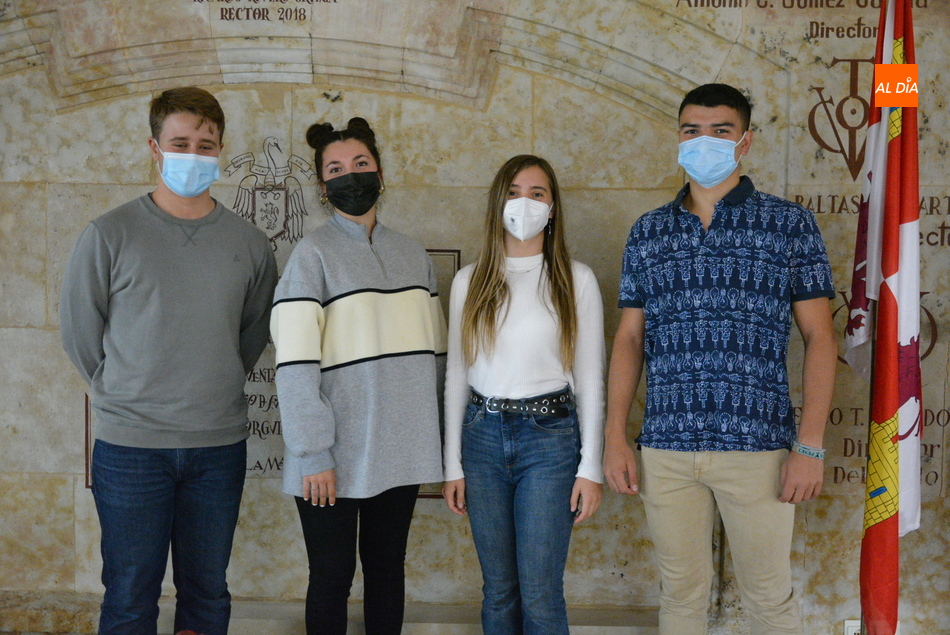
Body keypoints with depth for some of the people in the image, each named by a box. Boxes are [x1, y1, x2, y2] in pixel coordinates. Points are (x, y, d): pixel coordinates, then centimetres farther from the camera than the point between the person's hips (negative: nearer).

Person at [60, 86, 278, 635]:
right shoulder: (110, 234, -5)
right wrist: (121, 395, 4)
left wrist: (220, 385, 9)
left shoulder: (249, 243, 3)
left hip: (219, 445, 3)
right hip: (131, 445, -2)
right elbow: (79, 329, 3)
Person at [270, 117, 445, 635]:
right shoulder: (313, 254, -6)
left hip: (400, 451, 5)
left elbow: (433, 352, 14)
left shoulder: (413, 255, 11)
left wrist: (423, 428, 8)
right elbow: (294, 364, -12)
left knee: (387, 569, 14)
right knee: (333, 576, 4)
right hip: (337, 456, -5)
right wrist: (313, 455, -15)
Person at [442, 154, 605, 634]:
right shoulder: (470, 281, 7)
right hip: (484, 435, 3)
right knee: (498, 589, 10)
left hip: (550, 436, -2)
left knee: (540, 593, -4)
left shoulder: (576, 280, 1)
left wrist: (591, 467, -4)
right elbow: (457, 374, 8)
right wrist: (453, 465, 6)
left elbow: (589, 378, 1)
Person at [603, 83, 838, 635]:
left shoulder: (791, 224, 1)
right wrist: (616, 438, 4)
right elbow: (630, 337, 11)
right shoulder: (648, 232, 11)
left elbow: (820, 335, -1)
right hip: (666, 447, 3)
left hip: (758, 445, -3)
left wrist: (811, 446, -9)